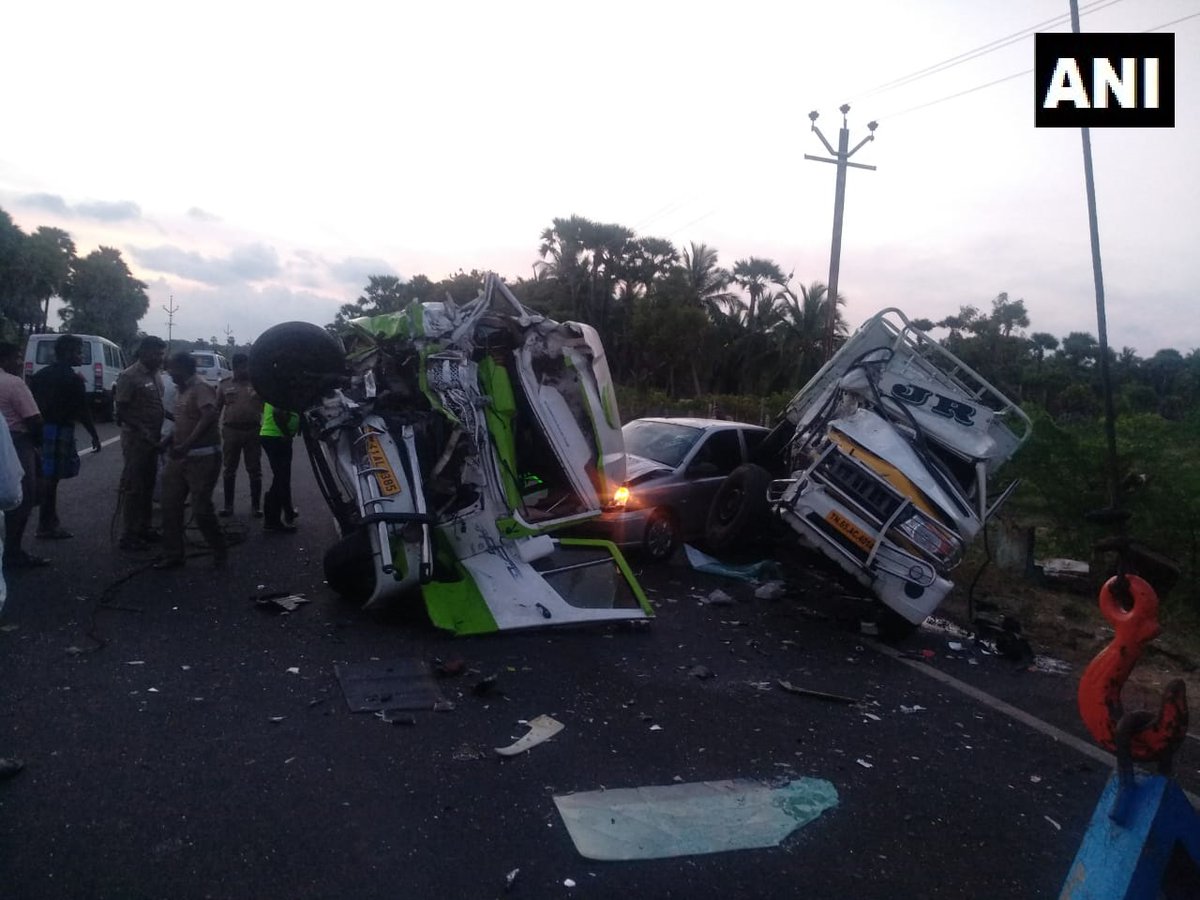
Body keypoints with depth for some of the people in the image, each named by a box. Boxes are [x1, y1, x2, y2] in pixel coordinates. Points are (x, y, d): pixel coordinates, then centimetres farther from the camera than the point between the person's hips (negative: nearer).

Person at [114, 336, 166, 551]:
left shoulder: (155, 375, 11)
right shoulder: (129, 377, -13)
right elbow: (122, 412, -15)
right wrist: (142, 431, -25)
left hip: (152, 439, 8)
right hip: (136, 439, -8)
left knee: (148, 486, 14)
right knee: (133, 487, -4)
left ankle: (143, 528, 24)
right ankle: (128, 536, 1)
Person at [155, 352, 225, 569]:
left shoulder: (201, 388, -14)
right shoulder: (181, 389, 14)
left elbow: (209, 416, -30)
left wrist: (187, 445, -34)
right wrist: (171, 439, 13)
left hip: (202, 457, -9)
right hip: (180, 456, 9)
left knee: (201, 509, -6)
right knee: (170, 505, 8)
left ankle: (219, 551, 14)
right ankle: (173, 553, 18)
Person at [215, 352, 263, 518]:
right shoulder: (224, 385, 7)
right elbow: (217, 408, 9)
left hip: (253, 430, -2)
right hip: (230, 430, 2)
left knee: (254, 470, 3)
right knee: (229, 470, 8)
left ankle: (255, 505, 9)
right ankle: (228, 505, 16)